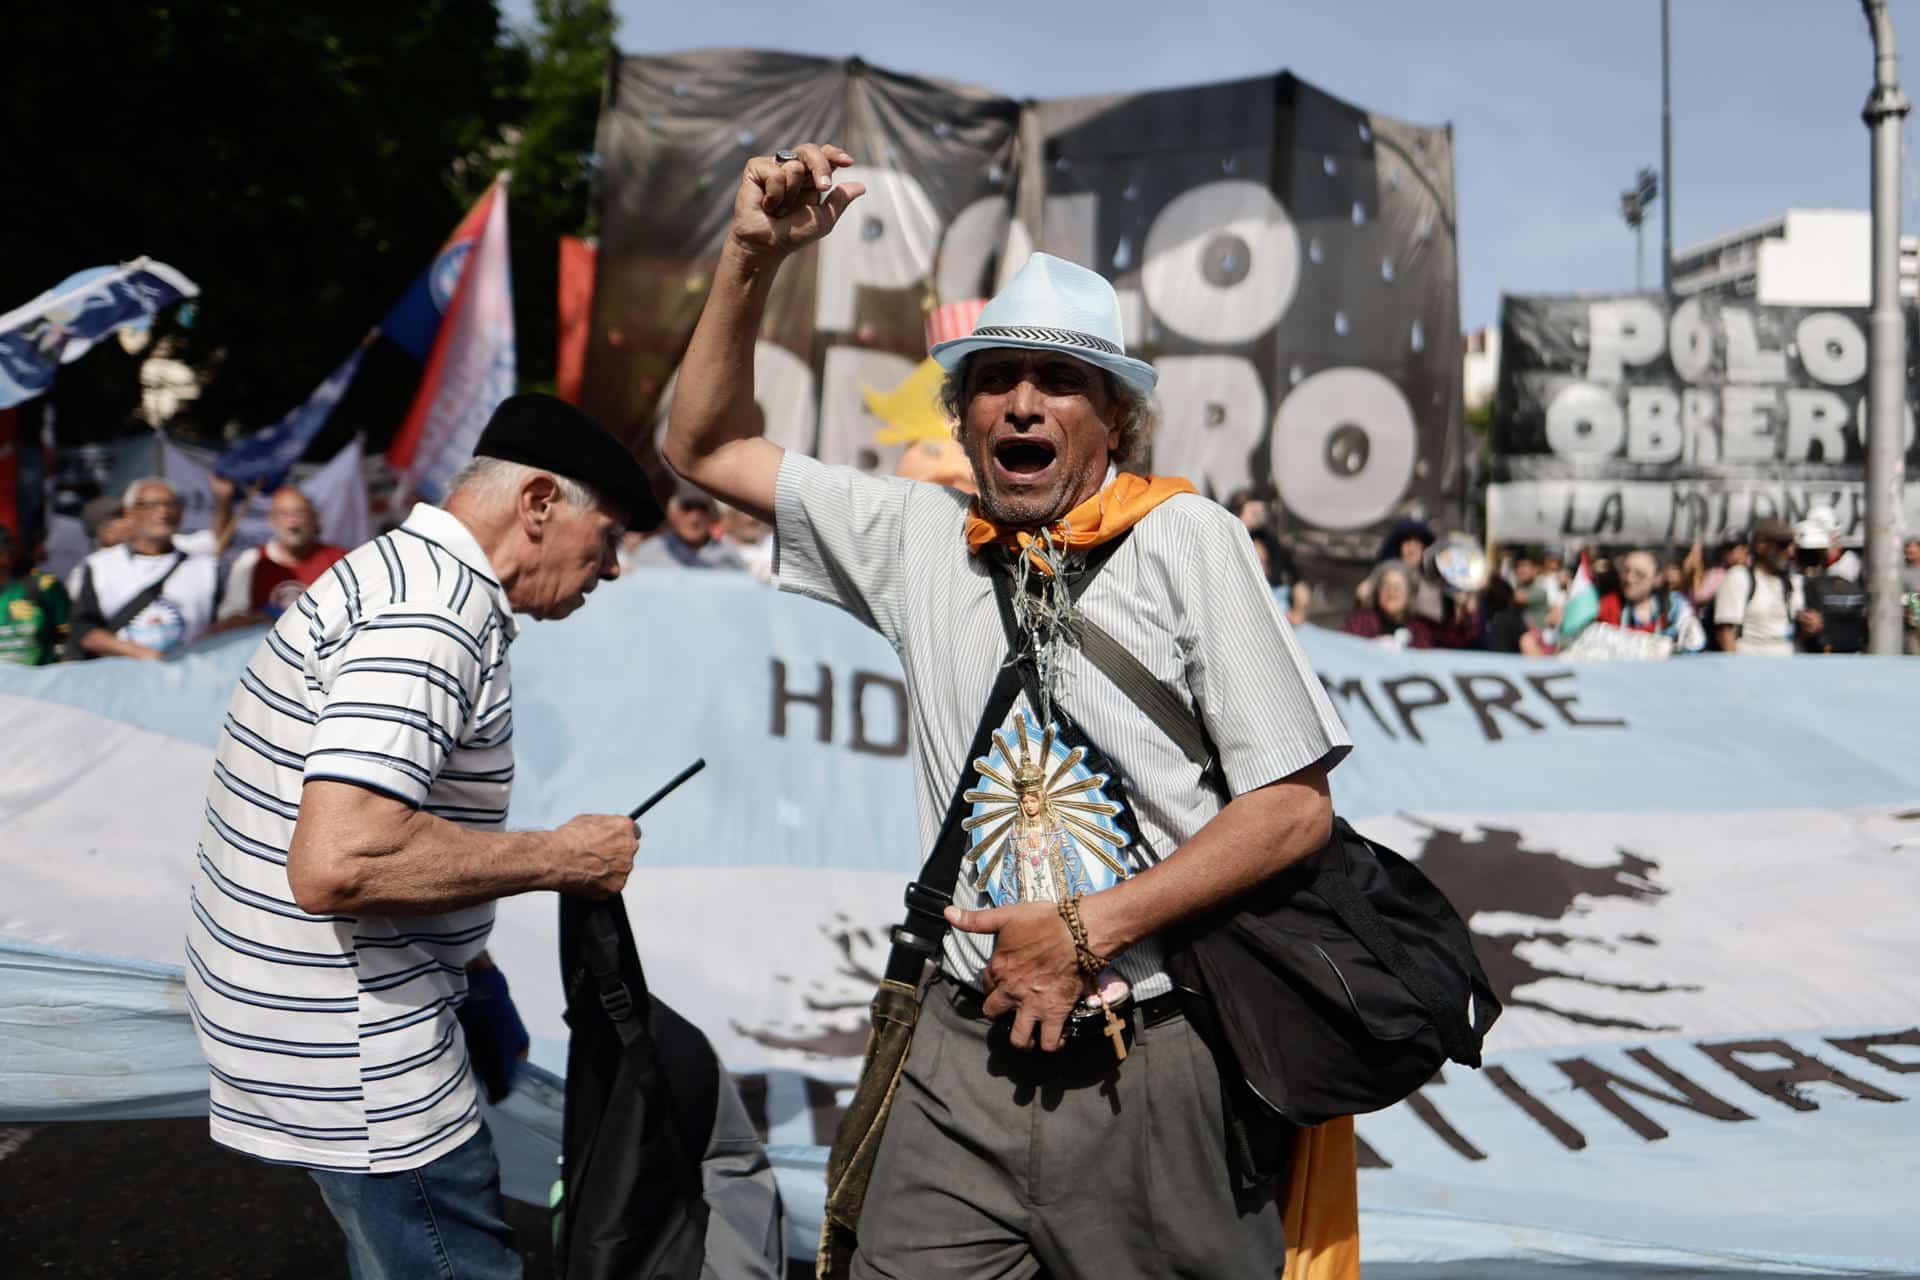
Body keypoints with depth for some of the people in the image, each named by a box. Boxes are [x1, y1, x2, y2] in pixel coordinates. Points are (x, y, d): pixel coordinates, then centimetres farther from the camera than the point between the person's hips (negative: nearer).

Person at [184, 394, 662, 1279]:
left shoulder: (404, 572, 11)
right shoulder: (436, 612, -22)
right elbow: (338, 863, -32)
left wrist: (471, 971, 21)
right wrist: (561, 858, -21)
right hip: (345, 1042, -11)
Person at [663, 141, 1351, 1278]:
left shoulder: (1185, 537, -5)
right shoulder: (919, 536, 6)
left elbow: (1295, 805, -8)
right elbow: (706, 446, 13)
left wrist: (1090, 932, -12)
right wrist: (755, 254, 1)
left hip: (1152, 1066, -2)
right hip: (969, 1058, 3)